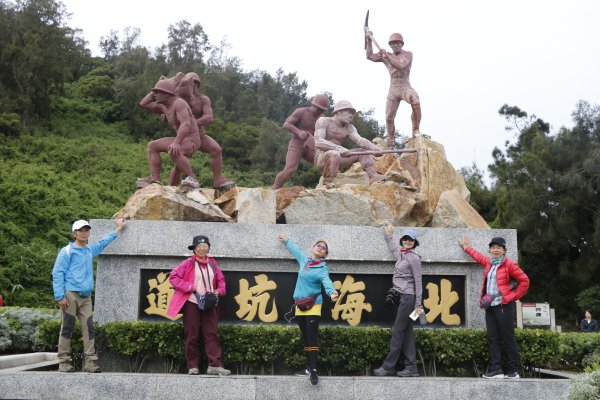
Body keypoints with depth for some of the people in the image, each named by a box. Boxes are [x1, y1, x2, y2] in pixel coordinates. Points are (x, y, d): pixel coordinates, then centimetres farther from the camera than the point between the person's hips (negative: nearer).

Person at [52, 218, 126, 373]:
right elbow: (57, 274, -6)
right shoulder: (67, 251, -1)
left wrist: (118, 229, 46)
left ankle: (90, 361, -2)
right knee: (67, 328, -3)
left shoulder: (90, 249, 17)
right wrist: (60, 296, -14)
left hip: (86, 296, 6)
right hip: (70, 295, -6)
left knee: (89, 328, -2)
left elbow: (103, 242, 39)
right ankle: (64, 362, 2)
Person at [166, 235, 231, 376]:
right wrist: (190, 288, -14)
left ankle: (214, 365, -3)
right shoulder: (188, 263, -3)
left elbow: (221, 280, 19)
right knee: (192, 336, 2)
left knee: (212, 334, -2)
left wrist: (219, 291, -1)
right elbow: (173, 277, -9)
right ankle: (193, 366, 9)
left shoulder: (212, 263, 10)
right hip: (192, 303, -4)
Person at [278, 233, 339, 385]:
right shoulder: (304, 260, 11)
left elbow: (327, 281, -25)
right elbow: (296, 249, 31)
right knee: (304, 337, 9)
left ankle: (314, 371, -14)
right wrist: (286, 240, 47)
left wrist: (332, 292, -46)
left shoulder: (322, 269, -6)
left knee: (312, 337, -13)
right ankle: (309, 367, 16)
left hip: (313, 305, -6)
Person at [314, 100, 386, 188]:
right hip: (321, 159, -7)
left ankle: (373, 176, -21)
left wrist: (374, 148, -31)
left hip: (338, 159, 7)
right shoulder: (323, 121, -10)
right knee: (334, 154, -39)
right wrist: (340, 148, -37)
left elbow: (359, 140, -10)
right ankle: (328, 183, -26)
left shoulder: (349, 128, 6)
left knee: (365, 150, -2)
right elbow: (318, 142, -24)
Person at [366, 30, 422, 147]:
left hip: (405, 87, -4)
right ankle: (390, 141, 16)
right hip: (392, 89, 4)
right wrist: (369, 40, 7)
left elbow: (401, 66, -17)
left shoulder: (408, 54, 1)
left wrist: (386, 56, -21)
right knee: (389, 118, 0)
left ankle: (415, 130, -26)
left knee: (416, 102, -35)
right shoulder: (386, 56, 14)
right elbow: (370, 56, 13)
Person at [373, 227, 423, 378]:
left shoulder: (414, 258, -8)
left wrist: (418, 304, -12)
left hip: (408, 298, -8)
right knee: (406, 333, 6)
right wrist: (388, 236, 50)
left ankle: (388, 367, -1)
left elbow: (418, 282, -10)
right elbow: (393, 247, 40)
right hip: (402, 297, 8)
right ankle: (411, 368, 7)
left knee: (397, 332, -5)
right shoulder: (401, 255, 14)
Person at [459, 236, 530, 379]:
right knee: (492, 338, 3)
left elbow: (524, 281, -4)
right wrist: (466, 247, 47)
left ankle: (514, 371, 3)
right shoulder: (489, 262, 16)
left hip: (504, 306, -7)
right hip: (490, 306, 7)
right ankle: (495, 369, 4)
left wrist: (513, 296, -5)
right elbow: (478, 256, 37)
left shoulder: (509, 264, -4)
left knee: (508, 338, -2)